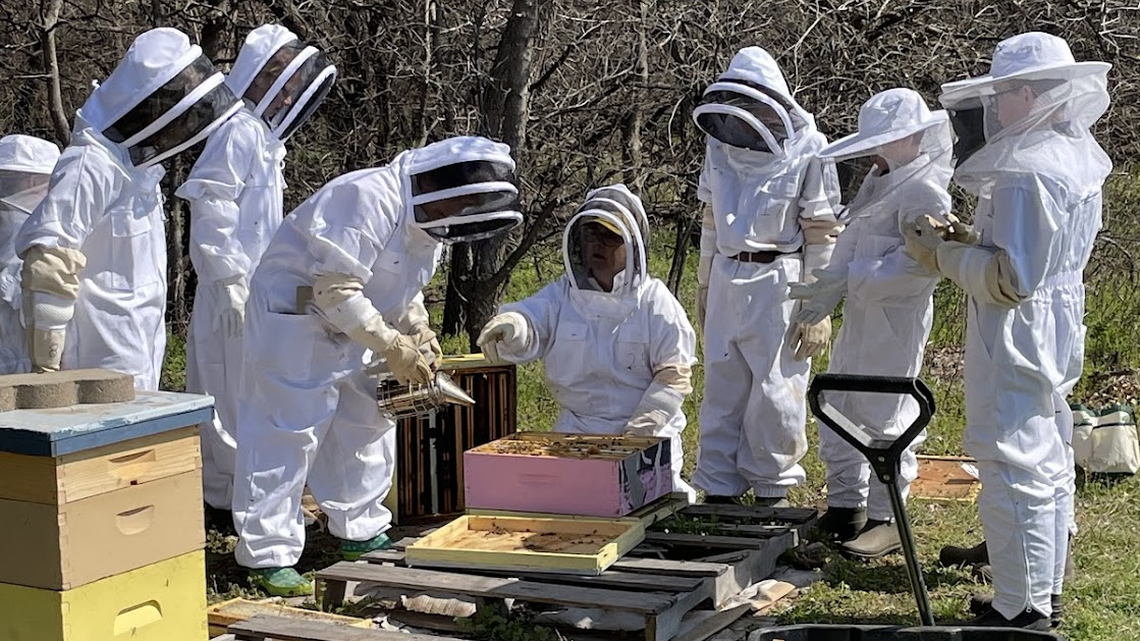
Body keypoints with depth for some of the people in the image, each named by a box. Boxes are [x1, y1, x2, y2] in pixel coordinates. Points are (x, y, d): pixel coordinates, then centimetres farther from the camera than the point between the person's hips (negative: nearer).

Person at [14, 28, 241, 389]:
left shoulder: (137, 163, 14)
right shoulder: (92, 167, -17)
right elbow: (48, 269, -20)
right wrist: (47, 369, -18)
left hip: (138, 365, 10)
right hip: (104, 369, -10)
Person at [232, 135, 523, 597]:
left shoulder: (428, 219, 5)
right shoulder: (371, 199, -27)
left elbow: (403, 286, 18)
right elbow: (335, 288, -30)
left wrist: (419, 332, 0)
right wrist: (391, 346, -28)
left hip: (345, 328, 10)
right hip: (293, 314, -10)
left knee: (367, 425, 13)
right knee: (286, 434, -8)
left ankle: (361, 533, 26)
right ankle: (269, 555, -2)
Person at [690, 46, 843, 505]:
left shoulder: (807, 149, -9)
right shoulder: (721, 143, 7)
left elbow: (823, 233, -7)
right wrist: (705, 281, 19)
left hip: (778, 281, -5)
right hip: (727, 278, 5)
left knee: (775, 389, 1)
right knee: (722, 388, 8)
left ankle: (773, 488, 15)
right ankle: (719, 488, 17)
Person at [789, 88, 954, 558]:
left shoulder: (925, 190, -16)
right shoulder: (880, 179, 14)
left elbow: (917, 262, -24)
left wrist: (847, 281, -24)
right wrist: (828, 286, 4)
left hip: (897, 319, -10)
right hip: (860, 314, 10)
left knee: (884, 417, -3)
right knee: (839, 410, 15)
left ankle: (886, 519, 9)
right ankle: (845, 506, 28)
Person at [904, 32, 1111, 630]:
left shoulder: (1028, 172, -23)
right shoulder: (1077, 155, 8)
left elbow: (1011, 278, -25)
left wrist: (940, 253, -14)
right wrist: (960, 243, 10)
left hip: (1016, 337, -10)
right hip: (1057, 329, 10)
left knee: (1015, 471, -2)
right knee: (1049, 465, 18)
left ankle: (1021, 610, 6)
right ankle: (1045, 593, 31)